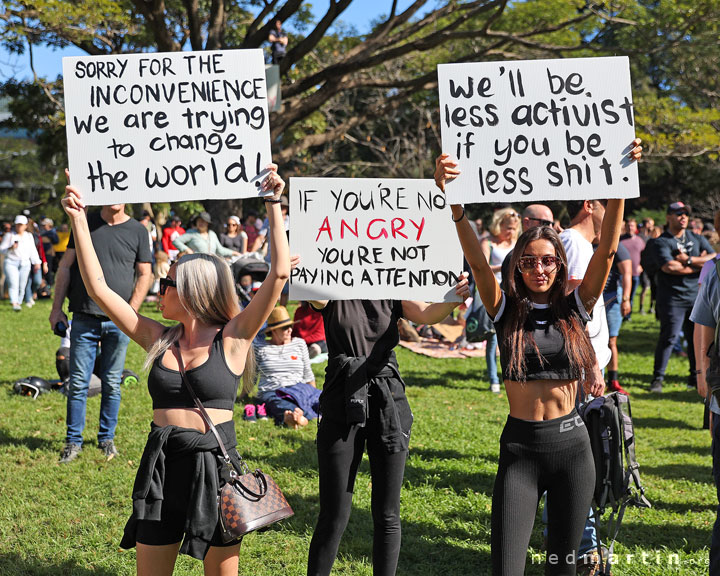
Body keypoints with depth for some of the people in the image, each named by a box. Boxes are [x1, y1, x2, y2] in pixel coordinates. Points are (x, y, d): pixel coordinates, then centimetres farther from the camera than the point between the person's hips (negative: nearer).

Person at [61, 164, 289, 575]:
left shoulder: (231, 338, -4)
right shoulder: (158, 339, 6)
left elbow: (280, 273, -13)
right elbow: (99, 288, 6)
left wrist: (274, 205, -11)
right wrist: (79, 221, 4)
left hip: (216, 463, -3)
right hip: (161, 464, 4)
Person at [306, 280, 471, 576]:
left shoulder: (392, 295, 6)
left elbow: (427, 314, -12)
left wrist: (453, 300, -34)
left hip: (388, 407, 2)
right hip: (342, 409, -2)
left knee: (387, 516, 6)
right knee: (334, 516, 0)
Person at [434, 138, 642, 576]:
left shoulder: (576, 307, 3)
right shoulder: (506, 310, -1)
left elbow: (607, 252, -8)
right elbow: (476, 259, -15)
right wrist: (454, 199, -31)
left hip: (572, 444, 1)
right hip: (520, 447, -1)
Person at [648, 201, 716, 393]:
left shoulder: (697, 239, 13)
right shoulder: (661, 242, -3)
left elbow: (714, 259, 0)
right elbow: (669, 267, -19)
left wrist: (688, 260, -12)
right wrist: (699, 264, -7)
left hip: (696, 296, 5)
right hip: (672, 298, -5)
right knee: (669, 337, -9)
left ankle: (695, 378, 19)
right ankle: (657, 378, 0)